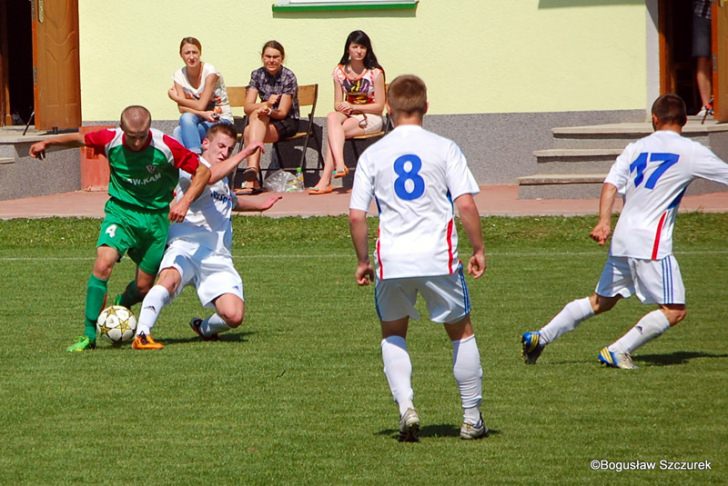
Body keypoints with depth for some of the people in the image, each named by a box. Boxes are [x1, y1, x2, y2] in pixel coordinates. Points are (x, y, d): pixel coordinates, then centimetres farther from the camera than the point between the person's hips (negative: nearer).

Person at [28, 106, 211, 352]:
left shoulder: (165, 146, -19)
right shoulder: (110, 140, -13)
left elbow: (202, 171, -10)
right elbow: (81, 139, 9)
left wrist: (185, 201, -22)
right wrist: (47, 142, 11)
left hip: (156, 216, 0)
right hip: (121, 211, 0)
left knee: (143, 287, 3)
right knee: (103, 263, -26)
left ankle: (119, 306, 41)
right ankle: (89, 335, -18)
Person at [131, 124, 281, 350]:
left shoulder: (224, 181, 27)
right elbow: (209, 177, -24)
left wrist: (259, 206, 61)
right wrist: (244, 153, -19)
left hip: (218, 259, 6)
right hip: (186, 247, -6)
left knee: (234, 316, -16)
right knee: (170, 278, -41)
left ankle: (204, 329, 17)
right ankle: (141, 335, -41)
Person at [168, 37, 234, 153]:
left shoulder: (210, 71, -14)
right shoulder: (179, 75, 0)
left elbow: (200, 106, -17)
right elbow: (182, 109, -10)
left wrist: (175, 97, -6)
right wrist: (203, 114, -28)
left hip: (221, 121, -4)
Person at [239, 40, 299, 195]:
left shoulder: (288, 77, -9)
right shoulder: (257, 75, 2)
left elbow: (282, 112, -14)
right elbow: (247, 107, -7)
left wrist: (269, 111, -36)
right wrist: (266, 104, -27)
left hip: (287, 123, -4)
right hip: (265, 122, 4)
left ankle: (251, 173, -41)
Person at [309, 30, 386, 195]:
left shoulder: (375, 73, -7)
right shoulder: (340, 71, 5)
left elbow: (379, 106, -8)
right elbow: (338, 104, 6)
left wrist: (353, 107, -19)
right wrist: (343, 107, -20)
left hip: (370, 118, -4)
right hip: (348, 116, 4)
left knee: (333, 131, -29)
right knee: (332, 117, -33)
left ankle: (326, 180, -34)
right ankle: (339, 165, -46)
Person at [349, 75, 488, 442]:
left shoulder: (372, 155, 5)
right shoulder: (444, 149, 1)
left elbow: (356, 216, 1)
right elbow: (466, 205, -7)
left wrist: (362, 261, 13)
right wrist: (478, 250, 3)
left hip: (392, 260, 1)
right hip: (439, 258, -1)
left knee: (393, 334, 21)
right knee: (461, 332, 17)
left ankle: (405, 406, 0)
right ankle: (472, 418, 18)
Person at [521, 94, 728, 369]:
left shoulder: (636, 148, 12)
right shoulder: (691, 152, -1)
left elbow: (611, 185, -2)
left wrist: (604, 221, -12)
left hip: (622, 241, 7)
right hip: (651, 244, -7)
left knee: (601, 301, 20)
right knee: (674, 311, -4)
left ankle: (540, 337, 18)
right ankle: (617, 352, -11)